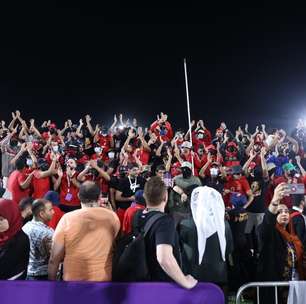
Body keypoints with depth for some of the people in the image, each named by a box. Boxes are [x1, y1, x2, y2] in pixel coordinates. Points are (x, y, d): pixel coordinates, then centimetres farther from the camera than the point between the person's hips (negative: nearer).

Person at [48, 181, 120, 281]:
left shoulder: (67, 219, -13)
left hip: (74, 278, -1)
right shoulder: (112, 217, -8)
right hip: (103, 277, 2)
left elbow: (54, 259, -8)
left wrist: (51, 280, 6)